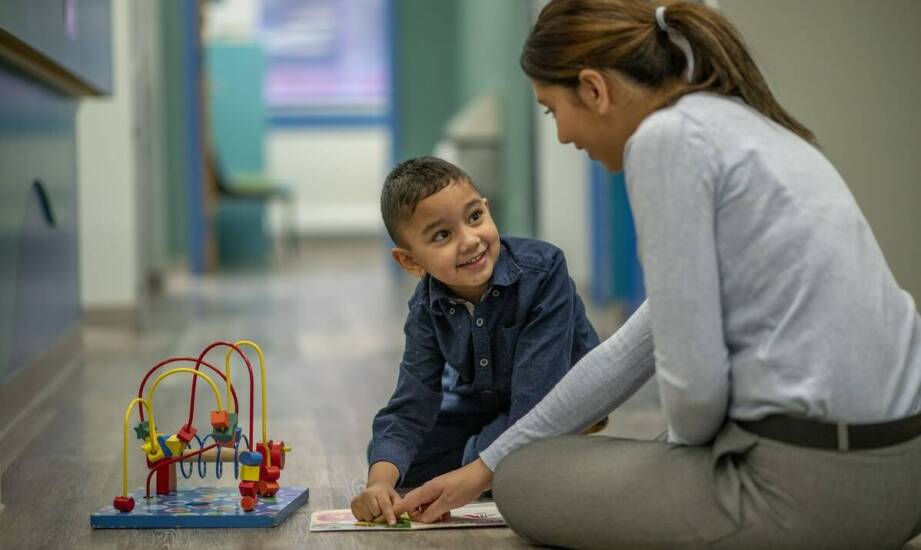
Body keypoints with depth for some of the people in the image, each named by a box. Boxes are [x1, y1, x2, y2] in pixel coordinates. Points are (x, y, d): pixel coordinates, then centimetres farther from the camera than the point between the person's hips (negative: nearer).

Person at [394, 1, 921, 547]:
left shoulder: (667, 137, -12)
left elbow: (693, 374, -17)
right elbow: (641, 347, 23)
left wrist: (691, 449, 8)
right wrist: (488, 463, 27)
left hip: (818, 483, -9)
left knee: (528, 482, 15)